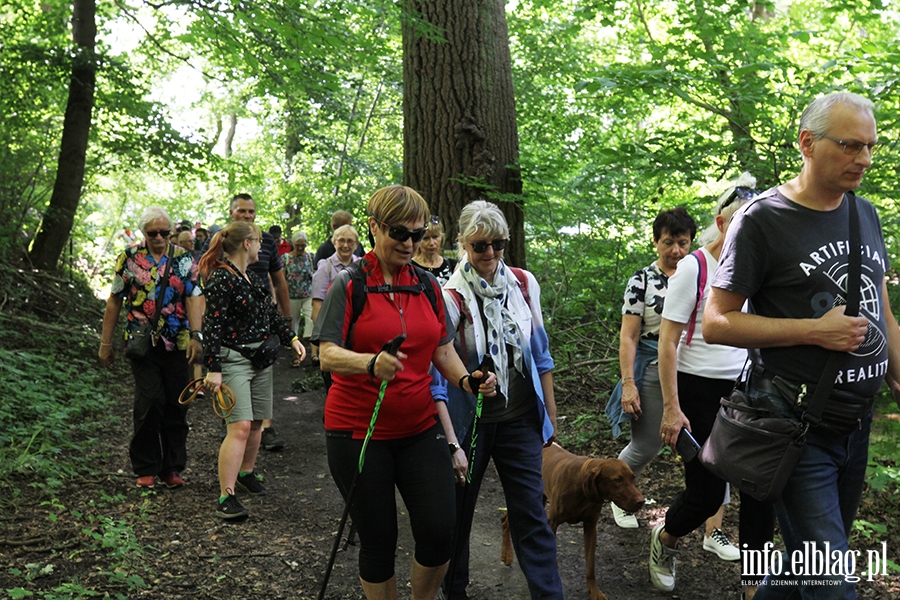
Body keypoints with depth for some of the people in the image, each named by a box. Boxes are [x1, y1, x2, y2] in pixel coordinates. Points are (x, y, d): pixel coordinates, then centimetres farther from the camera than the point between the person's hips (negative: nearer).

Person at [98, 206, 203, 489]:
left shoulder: (184, 259, 3)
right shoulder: (129, 258, 2)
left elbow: (194, 297, -4)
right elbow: (115, 300, 7)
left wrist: (196, 335, -18)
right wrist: (105, 343, 6)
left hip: (177, 345, 2)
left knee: (177, 405, 5)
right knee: (150, 401, -10)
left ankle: (172, 468, 19)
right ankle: (146, 469, 7)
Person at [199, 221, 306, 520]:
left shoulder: (253, 278, 14)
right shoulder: (221, 279, -14)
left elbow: (271, 313, 23)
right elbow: (213, 327, -18)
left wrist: (291, 338, 13)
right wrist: (213, 369, -22)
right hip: (234, 359, -9)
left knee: (256, 422, 14)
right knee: (240, 426, -15)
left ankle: (246, 473, 35)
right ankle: (226, 497, -11)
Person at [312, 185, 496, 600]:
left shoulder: (428, 286, 7)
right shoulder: (349, 285, -6)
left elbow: (442, 350, 11)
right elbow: (328, 355, -16)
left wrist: (467, 379, -10)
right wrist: (372, 363, -36)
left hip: (420, 428, 4)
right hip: (358, 430, -3)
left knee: (438, 533, -2)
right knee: (378, 540, 7)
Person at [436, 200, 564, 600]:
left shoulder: (524, 284, 0)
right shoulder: (450, 297, -12)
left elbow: (541, 354, 8)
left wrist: (550, 414, 9)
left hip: (520, 420, 2)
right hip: (469, 422, -2)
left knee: (532, 515, 3)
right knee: (458, 513, 14)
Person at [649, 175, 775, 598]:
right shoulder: (694, 268, -12)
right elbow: (667, 343, -13)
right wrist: (671, 408, -16)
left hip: (745, 389, 5)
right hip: (699, 390, -5)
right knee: (706, 494, 1)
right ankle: (663, 541, 33)